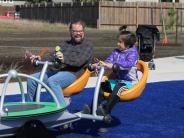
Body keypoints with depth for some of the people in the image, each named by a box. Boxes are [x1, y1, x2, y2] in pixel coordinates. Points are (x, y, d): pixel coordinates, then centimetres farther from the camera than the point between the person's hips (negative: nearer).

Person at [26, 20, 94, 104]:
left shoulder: (88, 45, 7)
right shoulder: (65, 44, 29)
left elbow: (79, 61, -11)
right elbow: (52, 55, 19)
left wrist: (64, 59, -29)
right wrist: (41, 59, -1)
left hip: (72, 73, -7)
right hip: (55, 70, 7)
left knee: (52, 81, -36)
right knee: (31, 80, -8)